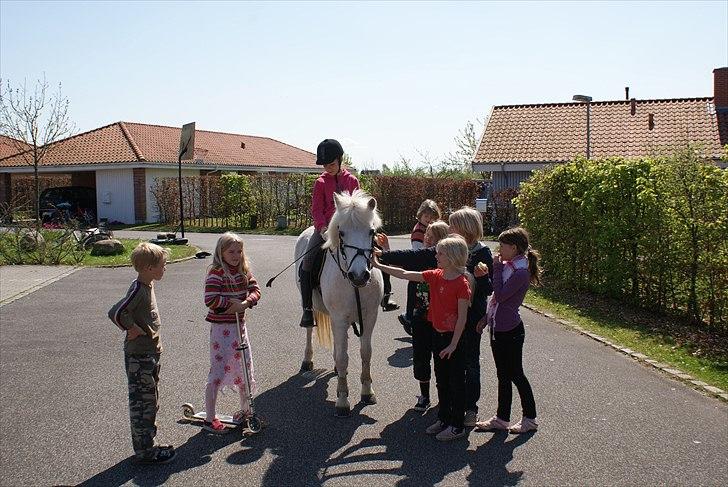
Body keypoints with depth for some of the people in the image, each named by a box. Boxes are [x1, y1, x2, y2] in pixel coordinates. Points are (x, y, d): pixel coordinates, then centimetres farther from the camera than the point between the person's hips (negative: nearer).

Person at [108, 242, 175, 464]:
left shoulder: (148, 285, 7)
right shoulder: (138, 289, -22)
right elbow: (116, 313, -32)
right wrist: (133, 329, -20)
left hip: (150, 354, 10)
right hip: (138, 356, -10)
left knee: (151, 402, 19)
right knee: (142, 403, 1)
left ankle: (148, 444, 31)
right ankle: (144, 452, 11)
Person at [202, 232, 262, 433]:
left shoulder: (244, 271, 7)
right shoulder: (216, 273, -15)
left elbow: (255, 289, 0)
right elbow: (210, 299, -24)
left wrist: (246, 302, -18)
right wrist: (233, 304, -20)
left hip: (239, 324, 7)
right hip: (221, 327, -7)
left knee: (244, 367, 17)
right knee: (218, 369, -4)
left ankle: (245, 409, 36)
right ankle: (210, 419, 6)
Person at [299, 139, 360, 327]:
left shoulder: (352, 180, 8)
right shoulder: (321, 182, 4)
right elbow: (316, 209, -1)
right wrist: (323, 228, -18)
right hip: (324, 228, -1)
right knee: (307, 263, -15)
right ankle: (307, 308, -4)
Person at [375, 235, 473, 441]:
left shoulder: (462, 283, -18)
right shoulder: (435, 276, 2)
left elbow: (462, 316, -17)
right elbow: (405, 274, 3)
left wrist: (454, 344, -18)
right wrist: (378, 265, 0)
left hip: (454, 338, -7)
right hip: (437, 334, 7)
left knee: (456, 382, 4)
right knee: (441, 380, 17)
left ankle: (457, 426, 16)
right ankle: (444, 419, 31)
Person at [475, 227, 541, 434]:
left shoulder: (520, 271, -19)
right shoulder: (507, 266, 7)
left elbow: (500, 295, -23)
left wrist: (497, 268, -17)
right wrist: (486, 319, 15)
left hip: (510, 331, -9)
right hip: (498, 328, 9)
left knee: (515, 374, 5)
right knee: (503, 376, 15)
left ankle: (530, 419, 20)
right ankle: (501, 419, 25)